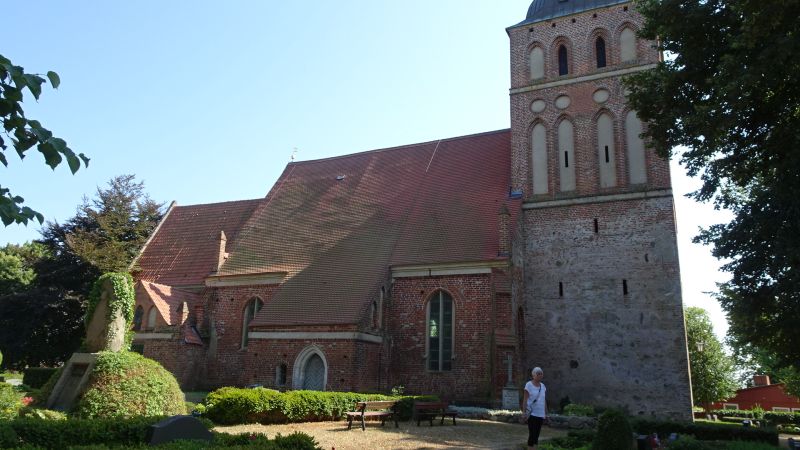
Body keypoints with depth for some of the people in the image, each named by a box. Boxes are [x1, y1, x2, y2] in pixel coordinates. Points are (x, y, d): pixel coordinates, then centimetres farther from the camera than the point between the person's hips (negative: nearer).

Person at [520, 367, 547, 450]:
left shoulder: (543, 386, 9)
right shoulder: (528, 385, -8)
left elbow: (544, 401, 13)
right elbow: (525, 400, -10)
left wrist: (546, 414, 11)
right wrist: (524, 412, -17)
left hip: (540, 414, 6)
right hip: (532, 414, -6)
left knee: (536, 435, 8)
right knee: (532, 434, -8)